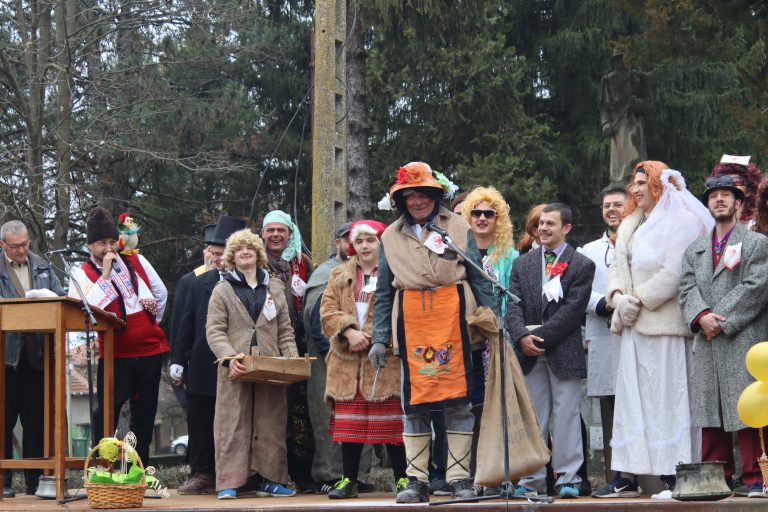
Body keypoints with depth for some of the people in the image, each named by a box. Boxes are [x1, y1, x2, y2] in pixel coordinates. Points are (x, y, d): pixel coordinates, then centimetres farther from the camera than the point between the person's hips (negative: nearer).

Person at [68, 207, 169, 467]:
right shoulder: (82, 274, -3)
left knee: (144, 412, 9)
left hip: (150, 348, 4)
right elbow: (87, 308, -22)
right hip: (115, 354, -4)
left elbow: (161, 292, 21)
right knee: (107, 412, -10)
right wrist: (105, 274, -18)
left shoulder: (136, 261, 9)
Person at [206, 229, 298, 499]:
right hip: (236, 370, -3)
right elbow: (214, 330, -2)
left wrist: (292, 360, 0)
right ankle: (228, 483, -4)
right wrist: (230, 358, -18)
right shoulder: (223, 290, 6)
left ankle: (270, 478, 11)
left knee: (271, 424, 4)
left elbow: (285, 330, 15)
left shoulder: (274, 288, 16)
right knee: (233, 424, -4)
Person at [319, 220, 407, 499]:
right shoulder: (339, 275, 15)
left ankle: (402, 479, 4)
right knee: (349, 421, 6)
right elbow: (328, 310, 6)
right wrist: (349, 332, -11)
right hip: (347, 361, 4)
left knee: (392, 421, -2)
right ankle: (349, 480, 13)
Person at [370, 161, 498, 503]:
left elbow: (479, 279, 7)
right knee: (414, 403, 1)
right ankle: (417, 480, 6)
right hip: (411, 324, 1)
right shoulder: (390, 237, 13)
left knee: (459, 401, -2)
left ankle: (459, 478, 3)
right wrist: (379, 338, 7)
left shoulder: (459, 228, 9)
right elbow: (383, 293, 14)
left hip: (453, 319, -1)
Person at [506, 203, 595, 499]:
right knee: (532, 416, 5)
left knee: (566, 414, -2)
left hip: (564, 351, -3)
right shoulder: (522, 264, 13)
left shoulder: (582, 266, 1)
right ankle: (532, 480, 8)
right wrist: (522, 337, -14)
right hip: (530, 353, 3)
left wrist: (540, 337, -14)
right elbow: (513, 306, 4)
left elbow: (572, 310, -9)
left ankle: (568, 479, 1)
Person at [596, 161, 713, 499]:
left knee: (665, 397, -7)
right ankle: (626, 477, 4)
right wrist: (618, 297, -2)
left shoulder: (679, 223, -5)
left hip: (664, 323, -8)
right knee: (631, 398, 4)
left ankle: (673, 477, -5)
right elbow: (617, 268, 17)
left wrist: (639, 301, -14)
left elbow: (673, 273, -15)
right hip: (633, 325, 8)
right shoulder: (630, 226, 20)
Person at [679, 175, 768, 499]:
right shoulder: (695, 249, 21)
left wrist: (722, 321, -12)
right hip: (707, 343, 5)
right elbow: (687, 288, 9)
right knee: (710, 413, 4)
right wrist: (701, 316, -11)